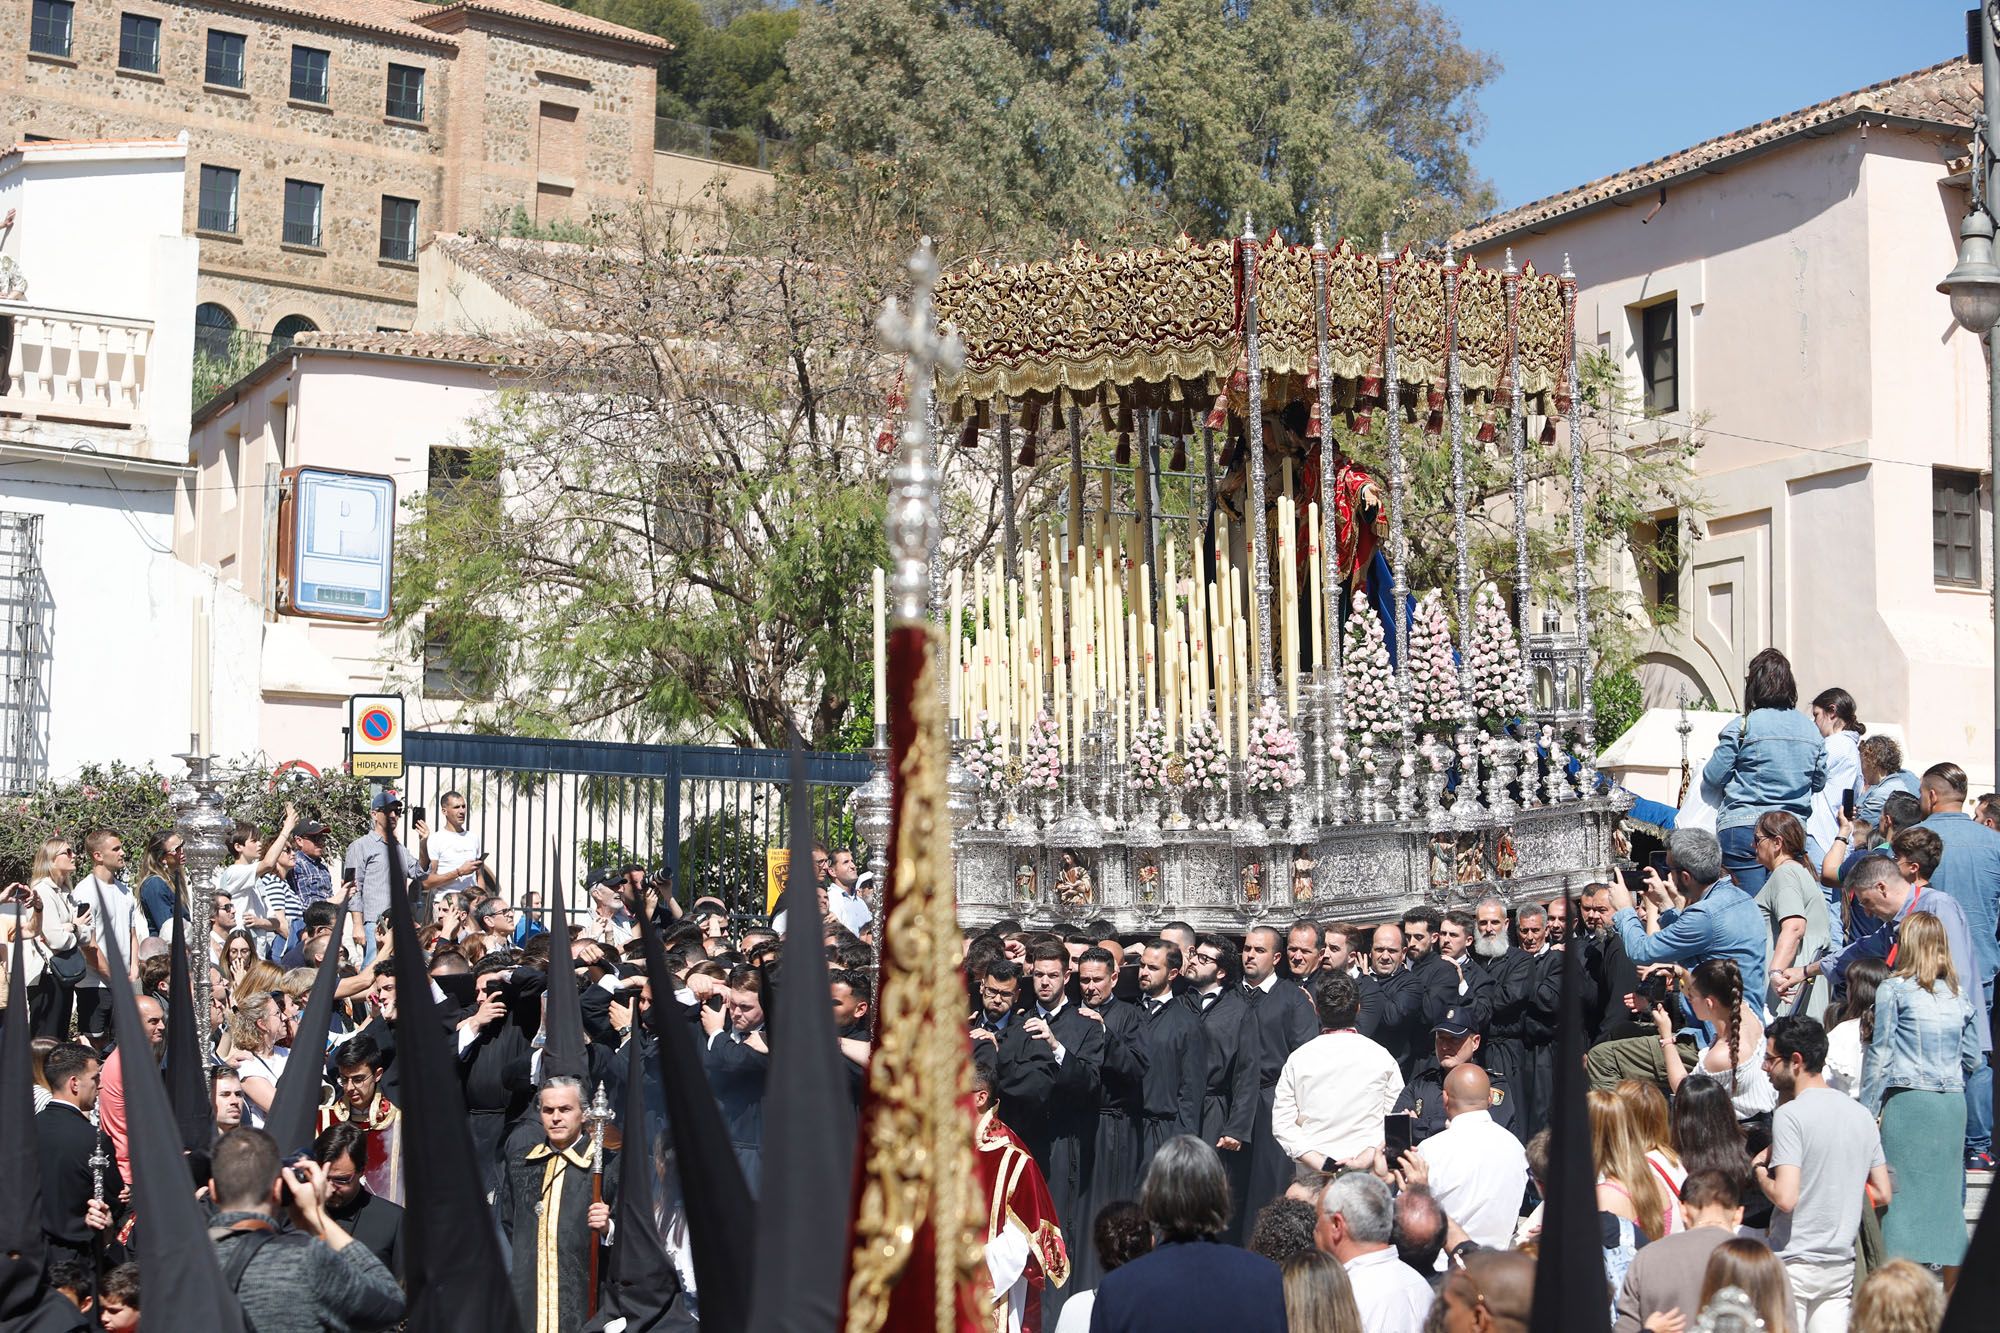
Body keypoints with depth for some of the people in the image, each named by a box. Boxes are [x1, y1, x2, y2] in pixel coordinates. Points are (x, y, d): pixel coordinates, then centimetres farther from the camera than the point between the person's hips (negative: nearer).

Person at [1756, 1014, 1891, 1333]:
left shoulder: (1791, 1115, -14)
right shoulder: (1861, 1114, 8)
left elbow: (1785, 1198, -21)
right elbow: (1884, 1194, 12)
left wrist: (1759, 1171, -3)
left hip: (1795, 1263, -6)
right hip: (1842, 1265, 7)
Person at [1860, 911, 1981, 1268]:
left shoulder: (1893, 989, -2)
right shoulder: (1958, 995, 11)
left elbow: (1879, 1055, -3)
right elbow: (1973, 1058, 15)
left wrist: (1867, 1112, 0)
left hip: (1908, 1101, -4)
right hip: (1953, 1102, 4)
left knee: (1901, 1189, -2)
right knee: (1946, 1190, 10)